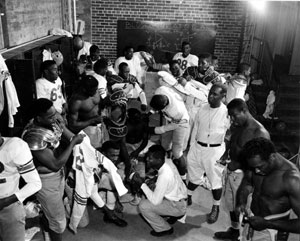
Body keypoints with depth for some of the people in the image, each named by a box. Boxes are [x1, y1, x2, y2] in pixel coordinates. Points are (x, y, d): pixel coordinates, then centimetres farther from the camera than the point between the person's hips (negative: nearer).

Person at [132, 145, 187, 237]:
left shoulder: (164, 176, -33)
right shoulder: (167, 161, -10)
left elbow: (155, 201, -25)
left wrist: (142, 184, -21)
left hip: (178, 206, -8)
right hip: (179, 196, 8)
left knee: (143, 206, -15)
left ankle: (164, 229, 4)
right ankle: (175, 214, 23)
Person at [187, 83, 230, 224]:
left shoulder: (226, 112, -13)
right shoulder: (203, 109, 2)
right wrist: (192, 147, 11)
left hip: (215, 150, -4)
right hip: (197, 147, 4)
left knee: (215, 180, 8)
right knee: (194, 175, 19)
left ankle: (216, 208, 28)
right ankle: (187, 198, 41)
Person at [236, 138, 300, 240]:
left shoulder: (291, 179, -27)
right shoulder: (257, 164, -10)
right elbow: (247, 183, 8)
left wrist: (267, 224, -26)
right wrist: (241, 202, -10)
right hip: (252, 223, 5)